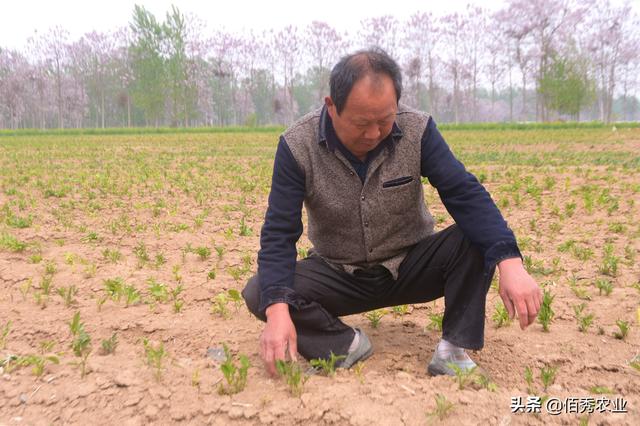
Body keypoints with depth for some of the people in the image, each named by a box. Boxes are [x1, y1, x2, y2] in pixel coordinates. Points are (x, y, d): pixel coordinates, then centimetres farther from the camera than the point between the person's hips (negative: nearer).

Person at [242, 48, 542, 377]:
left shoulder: (417, 131, -15)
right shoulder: (297, 146, -17)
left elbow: (466, 195, -21)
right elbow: (279, 233, -20)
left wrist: (510, 262, -38)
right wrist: (277, 309, -35)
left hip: (411, 267, 1)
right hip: (339, 275, 0)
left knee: (477, 237, -25)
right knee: (259, 293, -23)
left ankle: (454, 350, -18)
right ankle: (346, 345, -12)